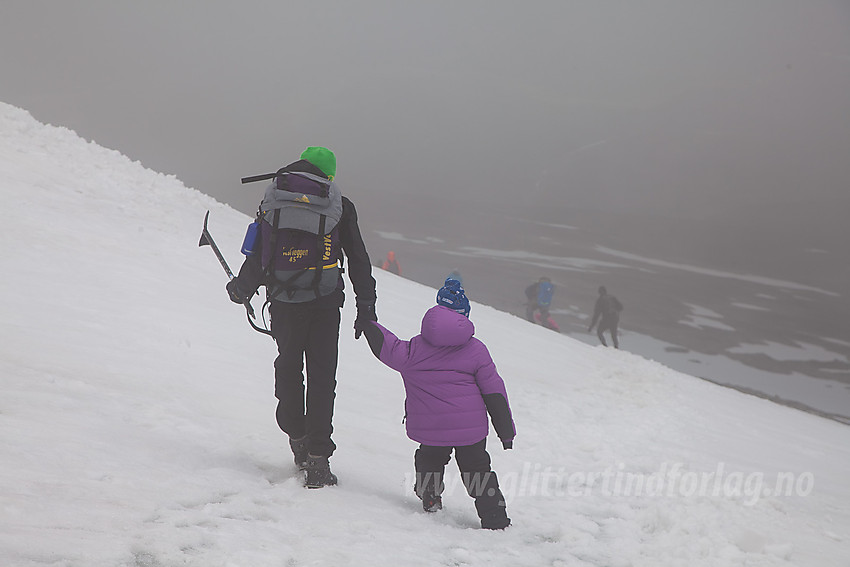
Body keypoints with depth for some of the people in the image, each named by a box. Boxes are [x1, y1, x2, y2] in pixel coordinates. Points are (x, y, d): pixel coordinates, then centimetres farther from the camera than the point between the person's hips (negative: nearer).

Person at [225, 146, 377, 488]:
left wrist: (240, 290, 21)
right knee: (322, 377, 3)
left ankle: (297, 438, 27)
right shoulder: (339, 206, 2)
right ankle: (317, 460, -1)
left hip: (283, 303, 1)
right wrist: (366, 307, 9)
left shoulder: (272, 201, 4)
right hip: (325, 303, -1)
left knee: (288, 368, 21)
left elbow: (258, 256, 4)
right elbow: (358, 260, 3)